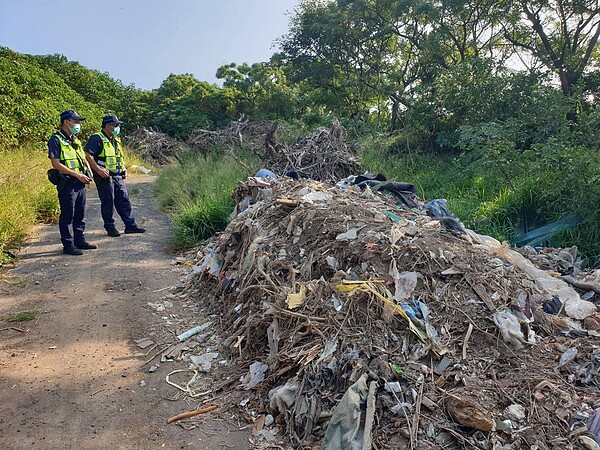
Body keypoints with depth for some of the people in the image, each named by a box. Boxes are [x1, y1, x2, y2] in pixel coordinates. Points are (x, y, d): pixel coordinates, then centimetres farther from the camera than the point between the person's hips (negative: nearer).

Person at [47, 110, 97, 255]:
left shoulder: (75, 140, 17)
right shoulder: (56, 140, -9)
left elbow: (83, 159, 24)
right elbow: (56, 163, -17)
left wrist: (88, 173, 7)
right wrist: (77, 175, -19)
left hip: (80, 183, 8)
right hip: (67, 183, -8)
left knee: (80, 215, 14)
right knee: (67, 216, -1)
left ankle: (79, 240, 25)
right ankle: (68, 245, 7)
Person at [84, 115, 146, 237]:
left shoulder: (116, 139, 18)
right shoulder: (97, 138, -9)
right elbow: (88, 155, -18)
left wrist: (124, 169, 15)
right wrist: (98, 170, -23)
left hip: (118, 176, 8)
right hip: (105, 176, -8)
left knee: (124, 201, 8)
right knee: (108, 203, 0)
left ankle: (131, 225, 14)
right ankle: (110, 228, 11)